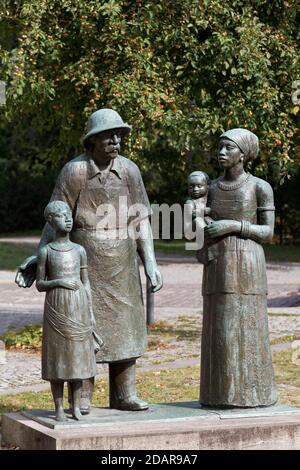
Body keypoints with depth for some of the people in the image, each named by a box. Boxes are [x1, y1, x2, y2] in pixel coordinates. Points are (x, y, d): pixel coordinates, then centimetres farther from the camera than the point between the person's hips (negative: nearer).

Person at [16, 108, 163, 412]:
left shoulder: (129, 170, 1)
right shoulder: (74, 171, -8)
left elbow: (140, 220, 4)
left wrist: (150, 263, -1)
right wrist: (38, 258, -13)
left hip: (122, 264, 3)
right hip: (85, 262, -3)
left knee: (124, 326, 5)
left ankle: (124, 395, 12)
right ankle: (81, 397, 8)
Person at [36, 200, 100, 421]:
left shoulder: (80, 250, 4)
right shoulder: (46, 251, -1)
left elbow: (86, 283, 7)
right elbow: (40, 284, 2)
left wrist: (90, 312, 3)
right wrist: (59, 282, -16)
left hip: (78, 308, 2)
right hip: (56, 309, -2)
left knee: (77, 356, 4)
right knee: (57, 357, 1)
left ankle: (76, 407, 12)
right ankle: (59, 408, 7)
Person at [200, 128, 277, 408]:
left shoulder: (261, 187, -4)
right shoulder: (212, 188, 9)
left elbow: (268, 233, -5)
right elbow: (209, 228, 14)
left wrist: (233, 226, -17)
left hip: (247, 267, -4)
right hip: (218, 268, 4)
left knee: (248, 328, -3)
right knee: (220, 329, 3)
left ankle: (251, 393, 7)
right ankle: (224, 393, 11)